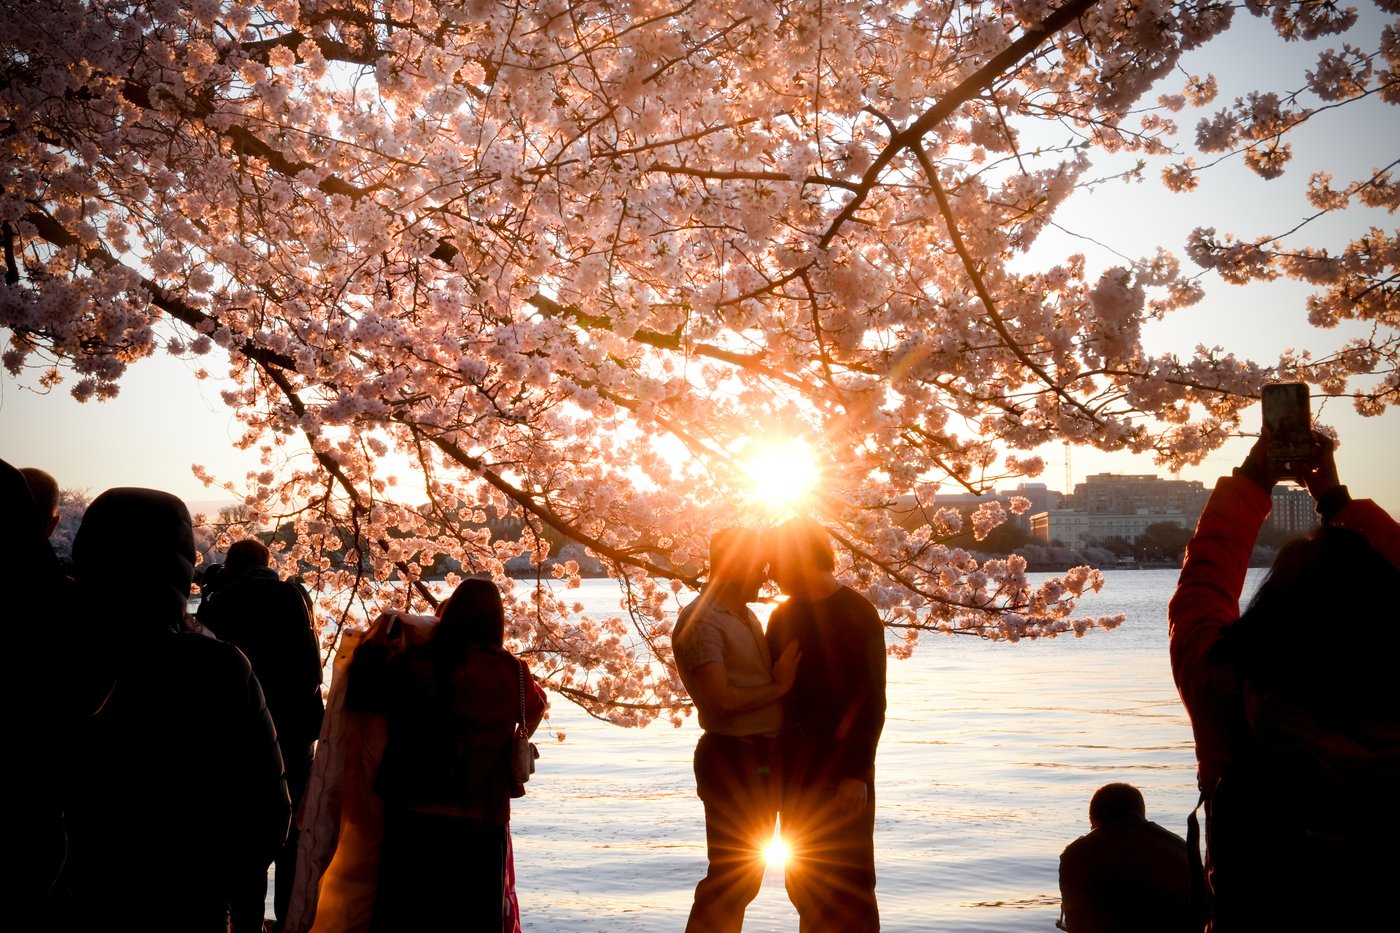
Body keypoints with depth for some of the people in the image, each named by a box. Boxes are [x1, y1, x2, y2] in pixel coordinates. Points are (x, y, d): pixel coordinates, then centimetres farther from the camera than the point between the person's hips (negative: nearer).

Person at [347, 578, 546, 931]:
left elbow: (359, 693, 1)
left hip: (415, 814, 0)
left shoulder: (414, 665, -11)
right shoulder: (512, 674, -7)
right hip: (482, 821, 1)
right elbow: (535, 705, 14)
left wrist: (384, 628, 9)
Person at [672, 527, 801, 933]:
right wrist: (778, 688, -12)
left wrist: (784, 675, 0)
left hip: (764, 755, 9)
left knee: (747, 871, 17)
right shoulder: (701, 619, -15)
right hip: (733, 758, -9)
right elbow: (723, 700, -23)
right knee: (730, 875, -5)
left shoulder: (746, 616, 15)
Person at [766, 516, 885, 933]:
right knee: (802, 876, 11)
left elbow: (872, 699, -13)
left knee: (845, 879, -2)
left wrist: (857, 772, -18)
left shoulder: (857, 614, -9)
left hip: (840, 763, -6)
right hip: (795, 764, 6)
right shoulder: (783, 616, 10)